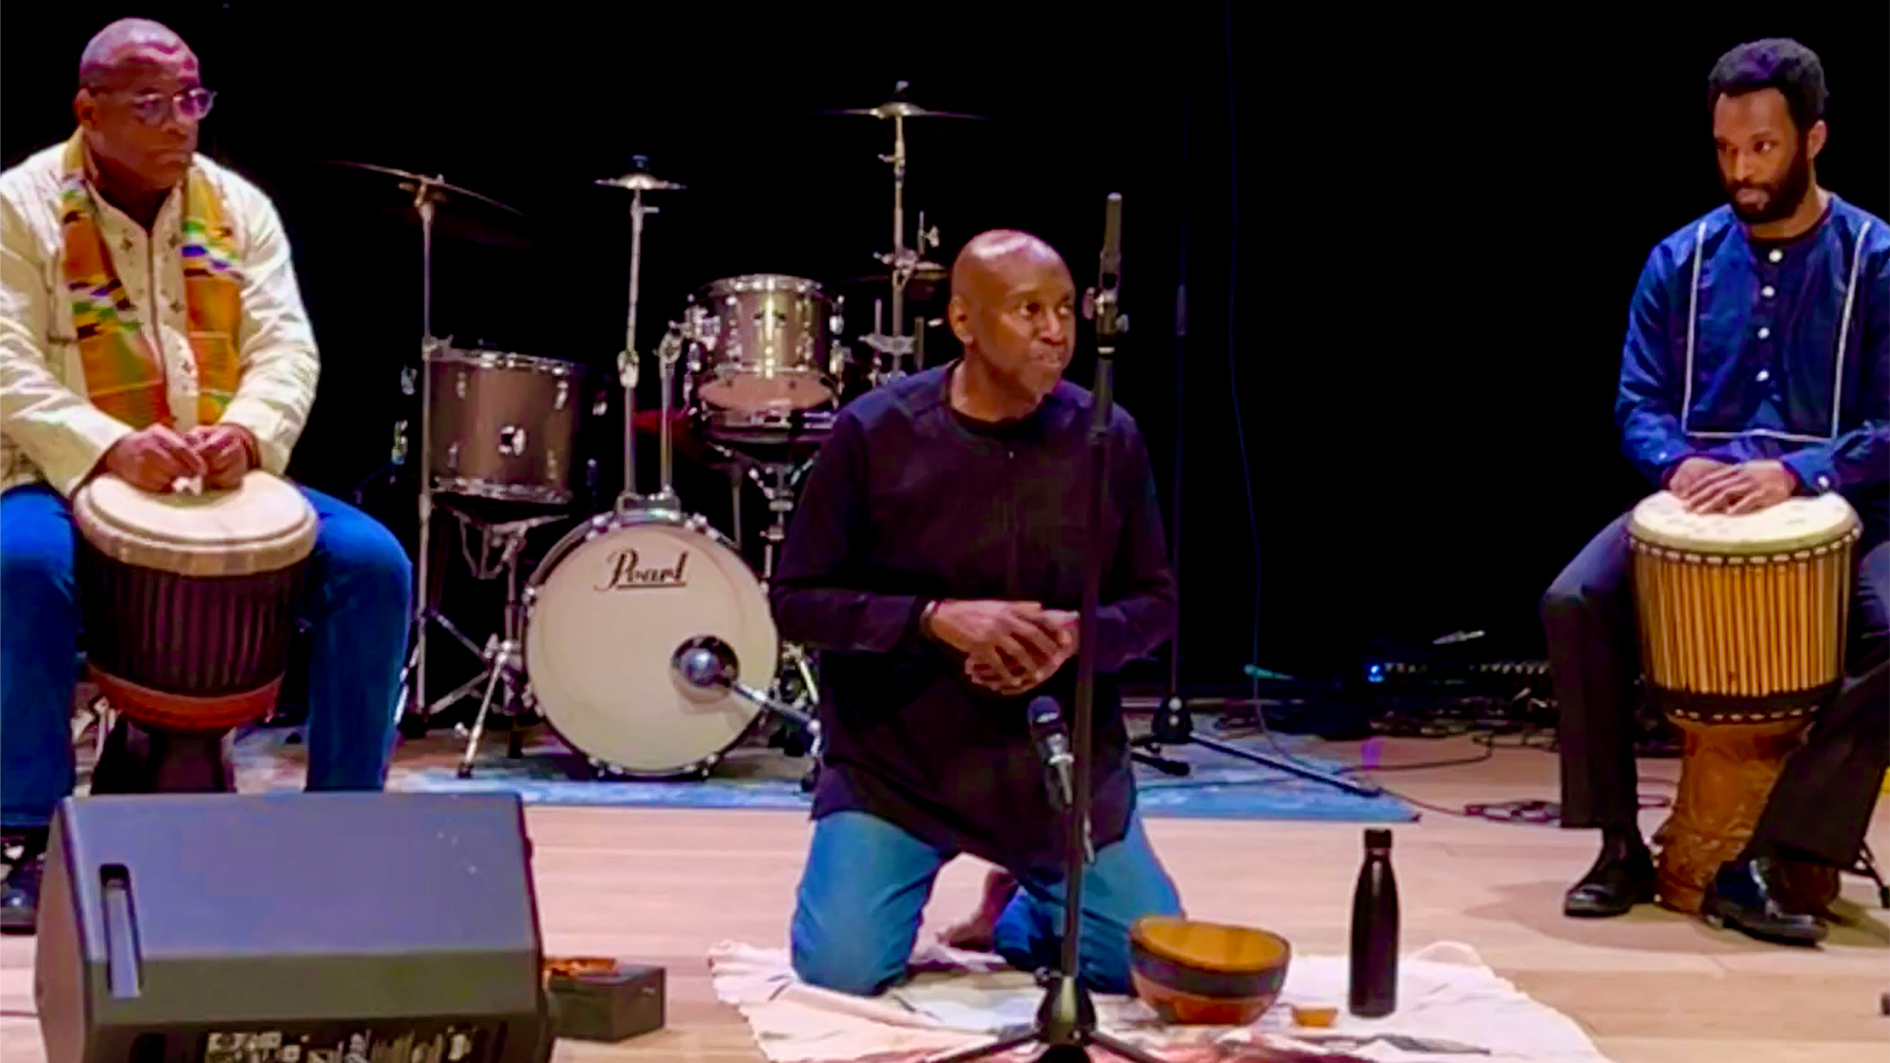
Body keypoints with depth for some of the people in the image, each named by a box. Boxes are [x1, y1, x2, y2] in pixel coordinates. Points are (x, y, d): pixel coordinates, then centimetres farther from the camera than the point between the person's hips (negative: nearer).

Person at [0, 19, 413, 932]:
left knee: (374, 562, -17)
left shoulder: (238, 208, 10)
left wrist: (249, 429, -20)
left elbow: (287, 349, 3)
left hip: (227, 483, 4)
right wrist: (112, 447, -28)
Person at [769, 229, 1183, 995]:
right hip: (894, 760, -2)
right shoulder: (874, 433, -13)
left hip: (1065, 762, 3)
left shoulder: (1109, 439, -5)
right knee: (839, 972, -15)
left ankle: (1020, 913, 32)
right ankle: (907, 880, 20)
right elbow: (796, 600, -10)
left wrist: (1077, 635, -20)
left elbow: (1156, 602, 3)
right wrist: (935, 619, -24)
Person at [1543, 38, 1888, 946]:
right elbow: (1638, 405, 6)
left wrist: (1794, 473, -25)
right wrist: (1679, 463, -16)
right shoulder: (1680, 262, 8)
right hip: (1695, 503, 3)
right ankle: (1620, 845, -10)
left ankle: (1770, 856, -23)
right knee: (1574, 602, -23)